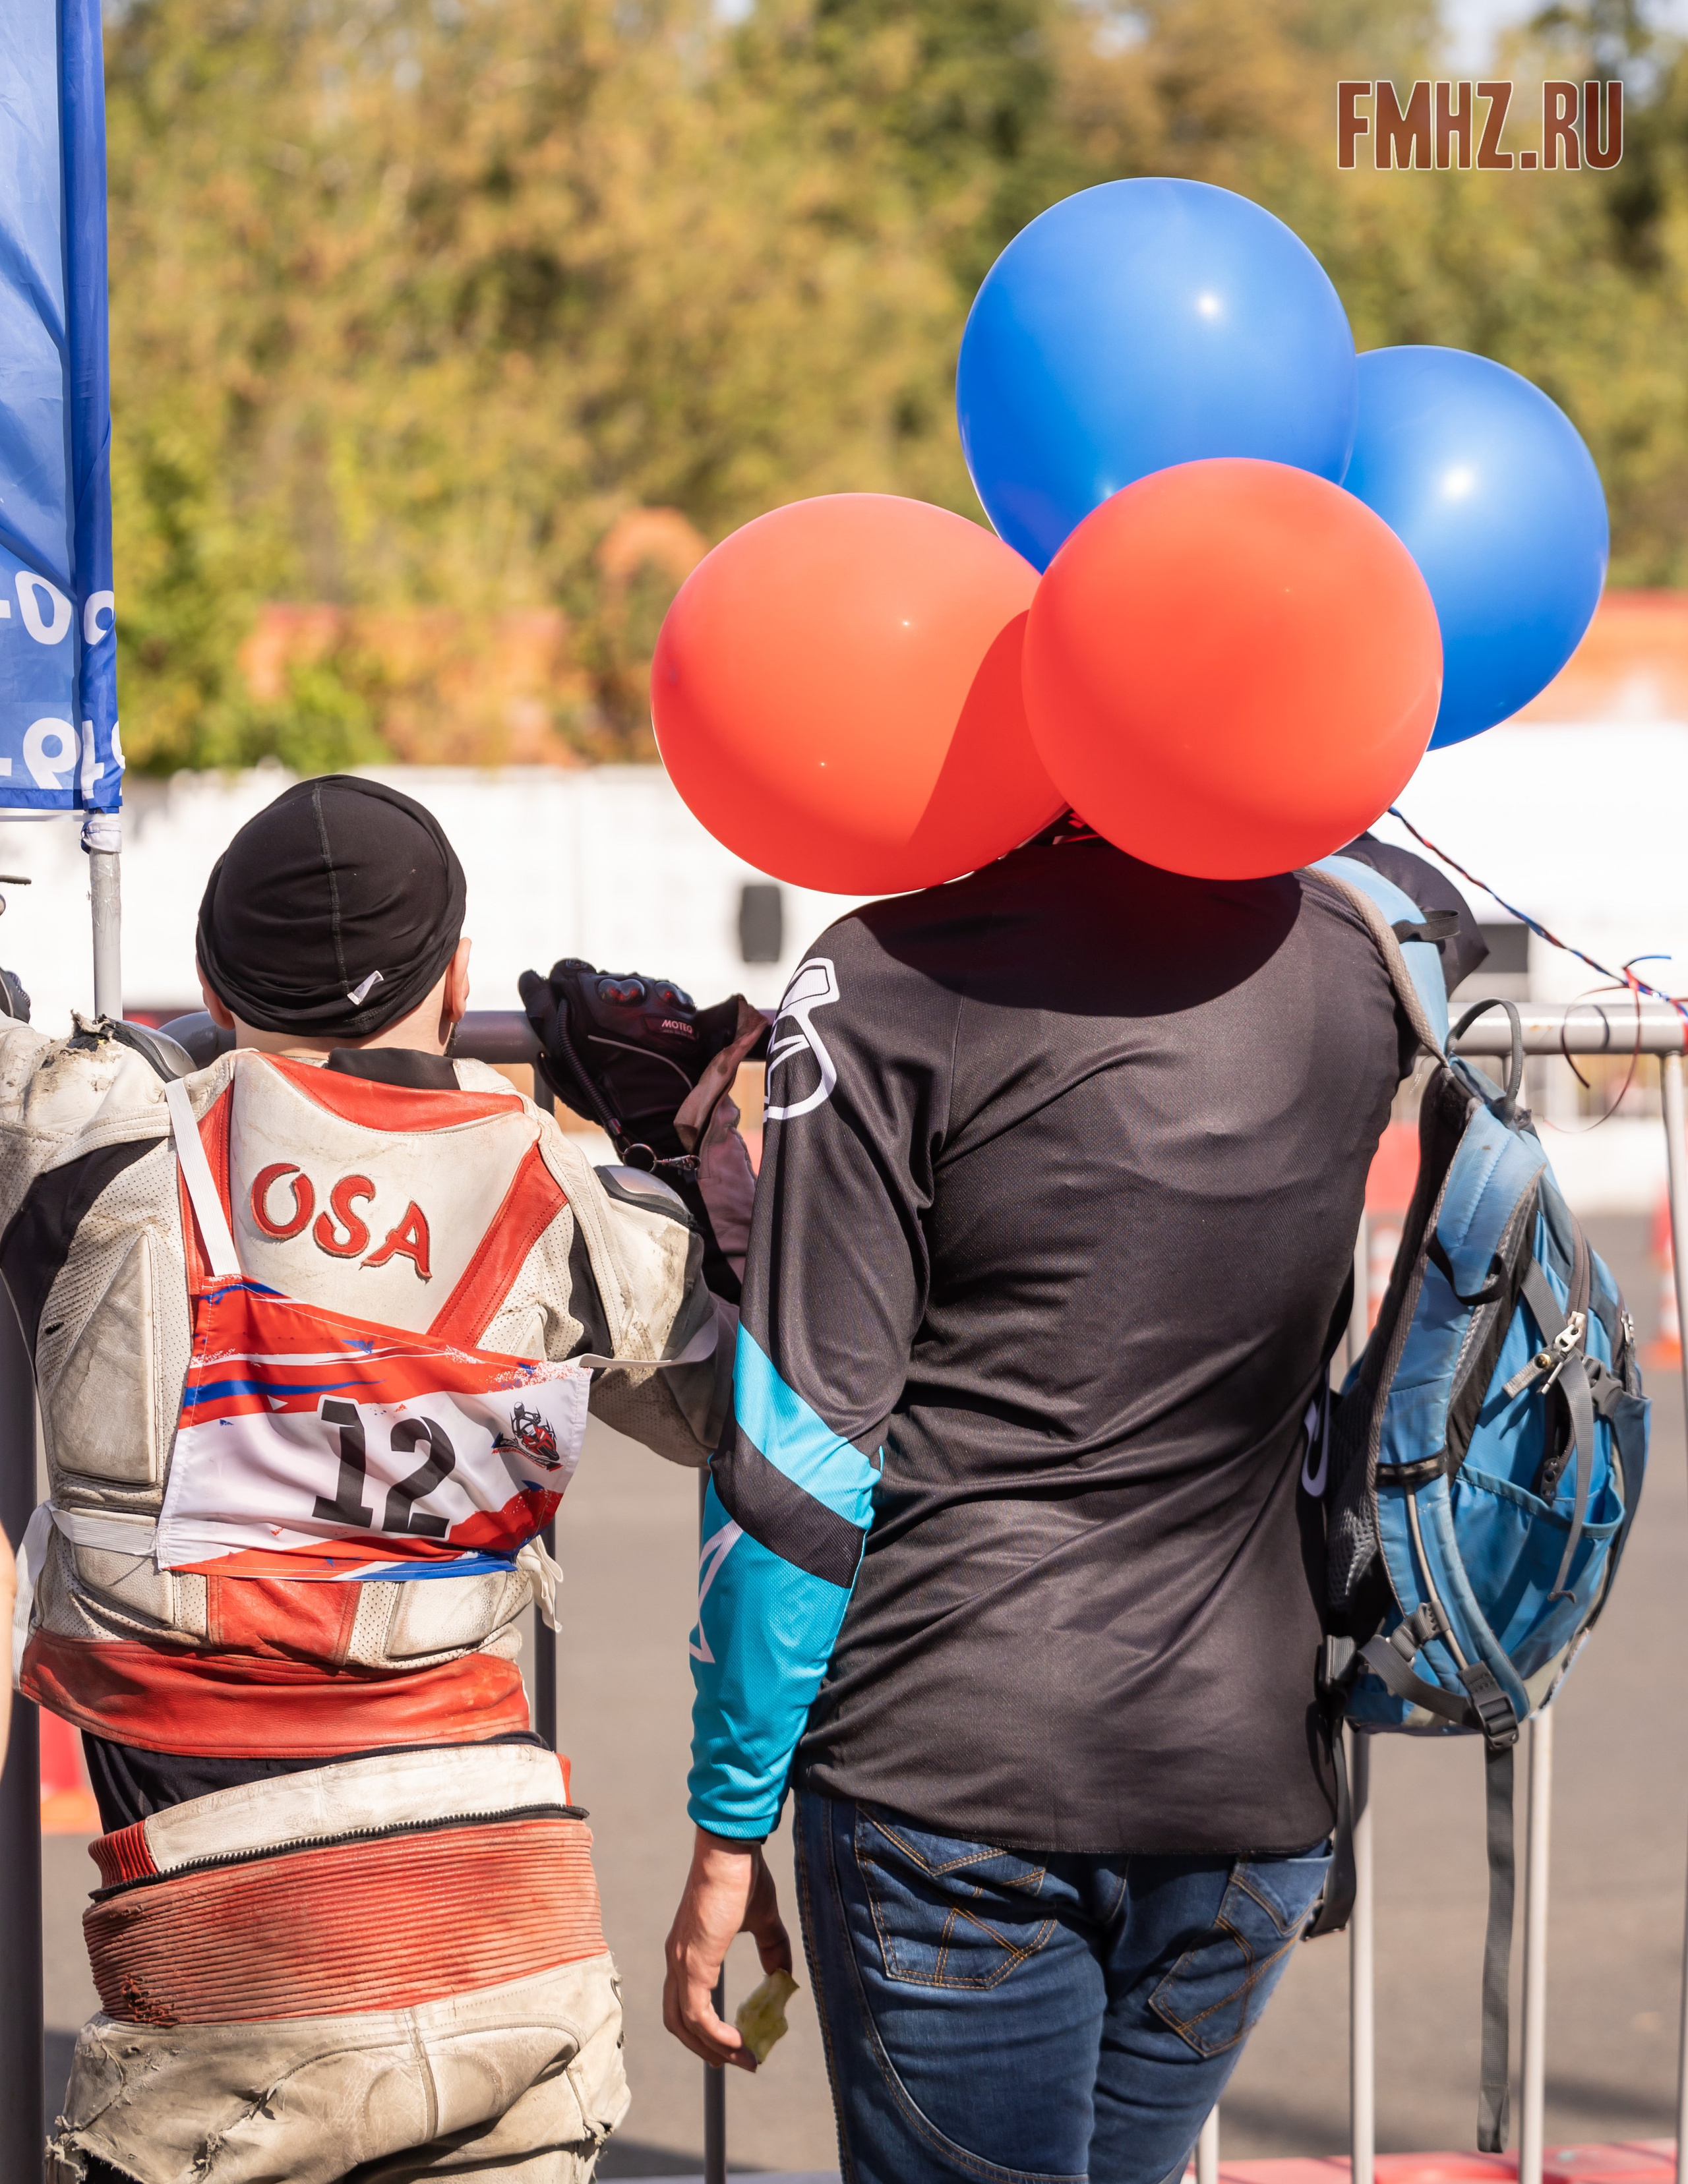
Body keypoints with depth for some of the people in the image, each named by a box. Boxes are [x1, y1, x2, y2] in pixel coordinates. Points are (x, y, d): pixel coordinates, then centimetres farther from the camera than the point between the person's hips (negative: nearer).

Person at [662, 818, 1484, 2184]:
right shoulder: (1349, 948, 5)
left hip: (954, 1773, -4)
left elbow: (803, 1452, -8)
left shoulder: (887, 982, -7)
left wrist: (730, 1826, -2)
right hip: (1253, 1780, 4)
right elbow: (1426, 903, 34)